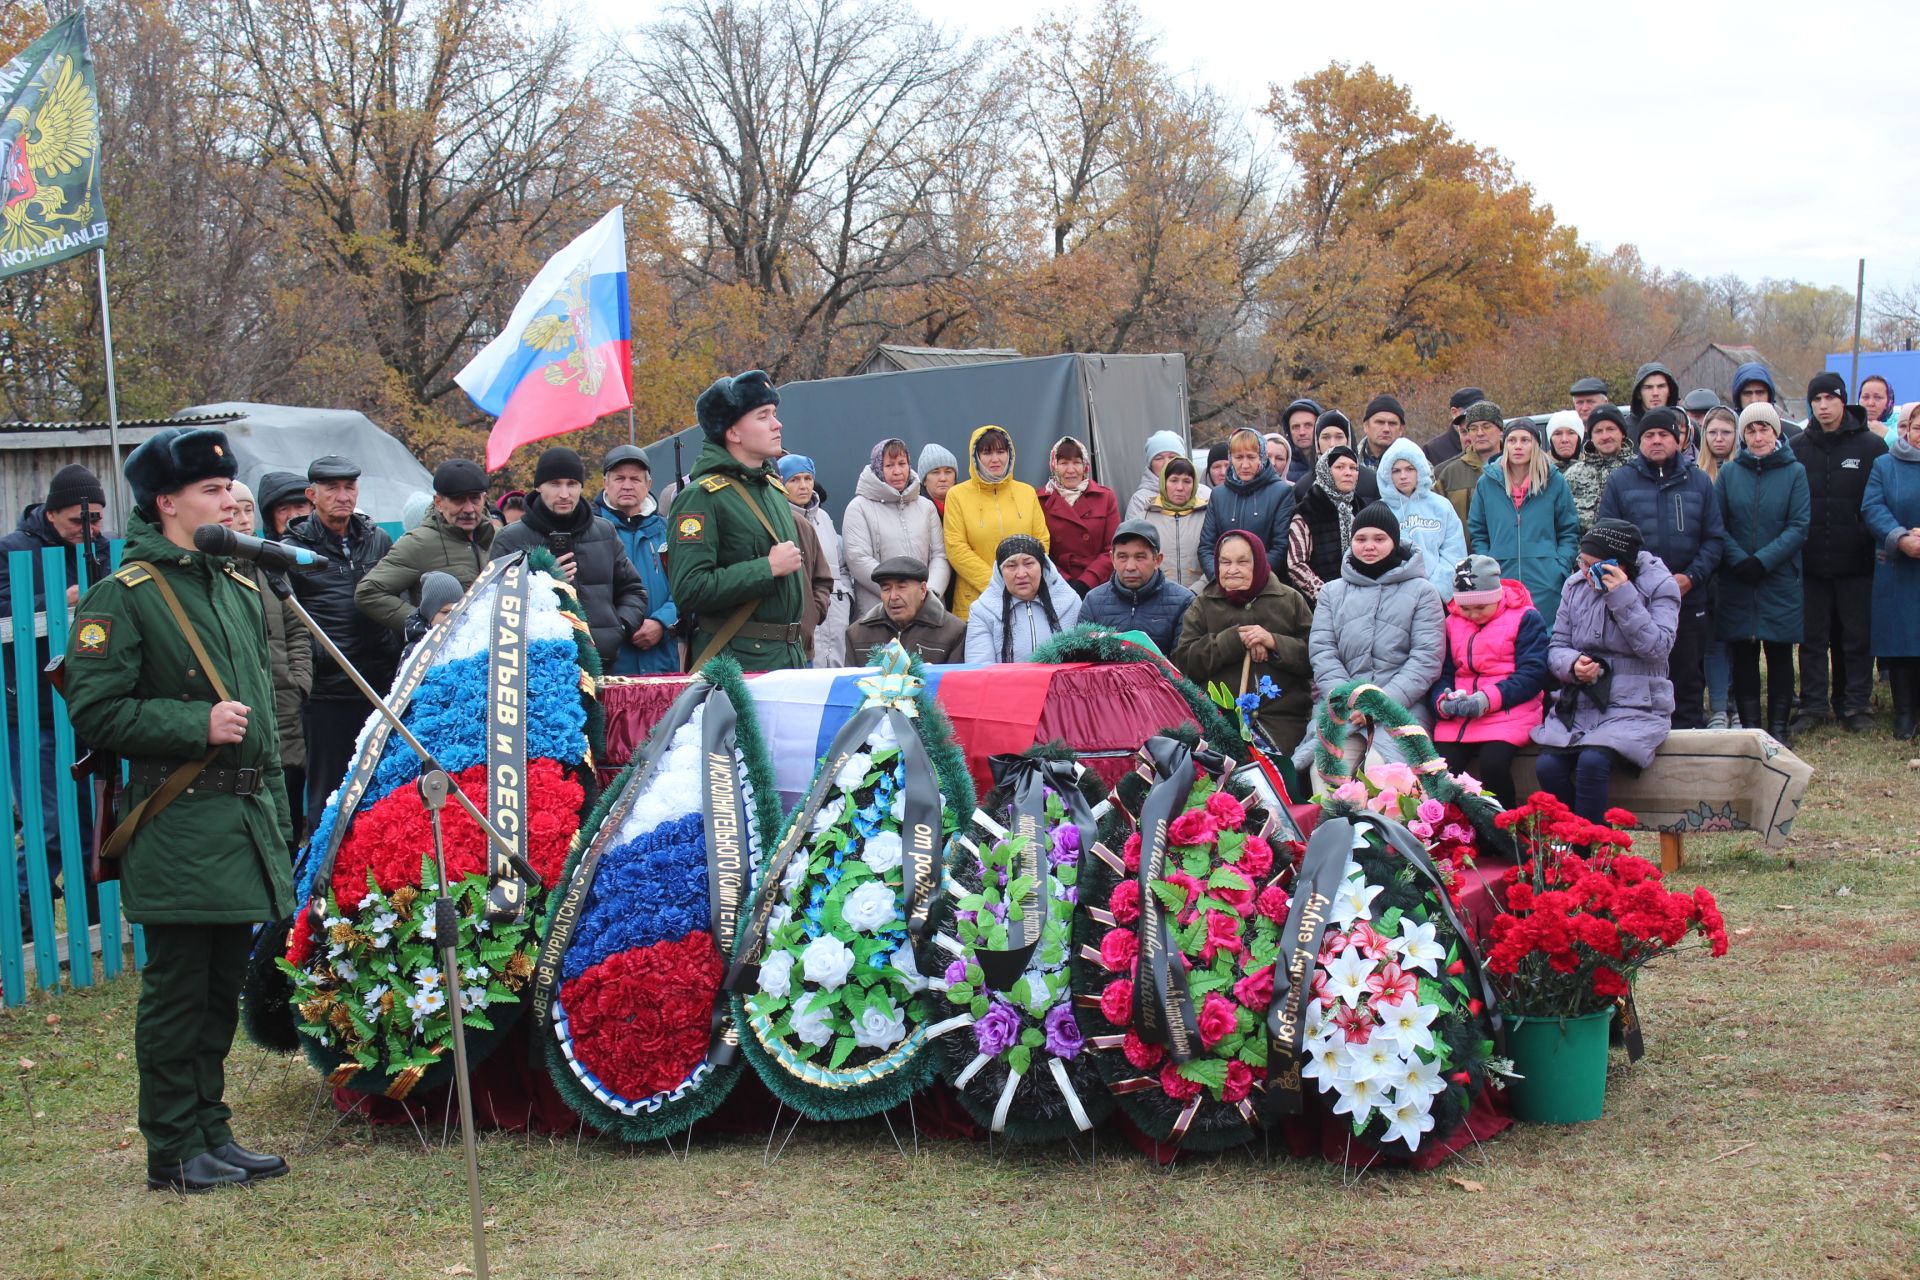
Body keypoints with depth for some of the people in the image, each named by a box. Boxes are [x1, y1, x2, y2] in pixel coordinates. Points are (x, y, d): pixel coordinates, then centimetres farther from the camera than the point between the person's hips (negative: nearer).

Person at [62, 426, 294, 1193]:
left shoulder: (239, 589, 16)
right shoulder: (124, 595, -9)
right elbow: (95, 711, -13)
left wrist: (277, 818, 21)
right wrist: (199, 726, -19)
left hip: (244, 821, 7)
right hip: (178, 828, -7)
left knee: (222, 988, 13)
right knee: (177, 992, -1)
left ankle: (211, 1135, 22)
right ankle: (173, 1152, 7)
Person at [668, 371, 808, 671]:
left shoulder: (774, 488, 17)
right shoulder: (702, 496, -10)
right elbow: (689, 590, -21)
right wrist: (768, 567, -16)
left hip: (790, 656, 8)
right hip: (736, 662, -8)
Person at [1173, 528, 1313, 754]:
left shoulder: (1290, 600, 16)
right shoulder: (1202, 605, 18)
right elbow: (1183, 661, 3)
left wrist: (1275, 642, -8)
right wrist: (1234, 639, -6)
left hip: (1282, 717, 0)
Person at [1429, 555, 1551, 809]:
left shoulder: (1525, 618, 2)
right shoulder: (1451, 623, 16)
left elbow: (1534, 673, -7)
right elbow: (1442, 673, 13)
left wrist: (1489, 699, -19)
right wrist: (1443, 702, -11)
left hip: (1508, 712, -4)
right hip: (1457, 718, 4)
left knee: (1492, 763, -31)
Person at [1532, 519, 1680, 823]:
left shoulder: (1659, 586, -2)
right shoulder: (1576, 585, 10)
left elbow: (1657, 648, -13)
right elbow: (1557, 646, 11)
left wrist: (1623, 598, -19)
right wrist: (1572, 664, -12)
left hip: (1635, 708, -4)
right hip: (1577, 704, 4)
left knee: (1592, 762, -31)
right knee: (1548, 765, -23)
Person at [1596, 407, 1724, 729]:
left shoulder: (1699, 481, 9)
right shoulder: (1620, 482, 5)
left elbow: (1715, 537, 7)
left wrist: (1691, 576, -7)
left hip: (1689, 599, 1)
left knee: (1688, 675, 7)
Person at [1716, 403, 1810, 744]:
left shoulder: (1795, 472, 1)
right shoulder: (1729, 473, 5)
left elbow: (1800, 526, -6)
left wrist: (1762, 561, -15)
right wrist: (1739, 561, -14)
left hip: (1780, 579, -1)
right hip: (1736, 582, 1)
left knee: (1779, 653, 4)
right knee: (1742, 655, 4)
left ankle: (1778, 725, 11)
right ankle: (1749, 724, 11)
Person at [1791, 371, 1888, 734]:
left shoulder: (1871, 446, 0)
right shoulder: (1797, 448, 5)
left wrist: (1880, 543, -6)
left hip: (1857, 563, -1)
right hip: (1811, 564, 1)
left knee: (1858, 638, 5)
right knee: (1813, 639, 6)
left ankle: (1854, 705, 14)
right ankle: (1813, 706, 13)